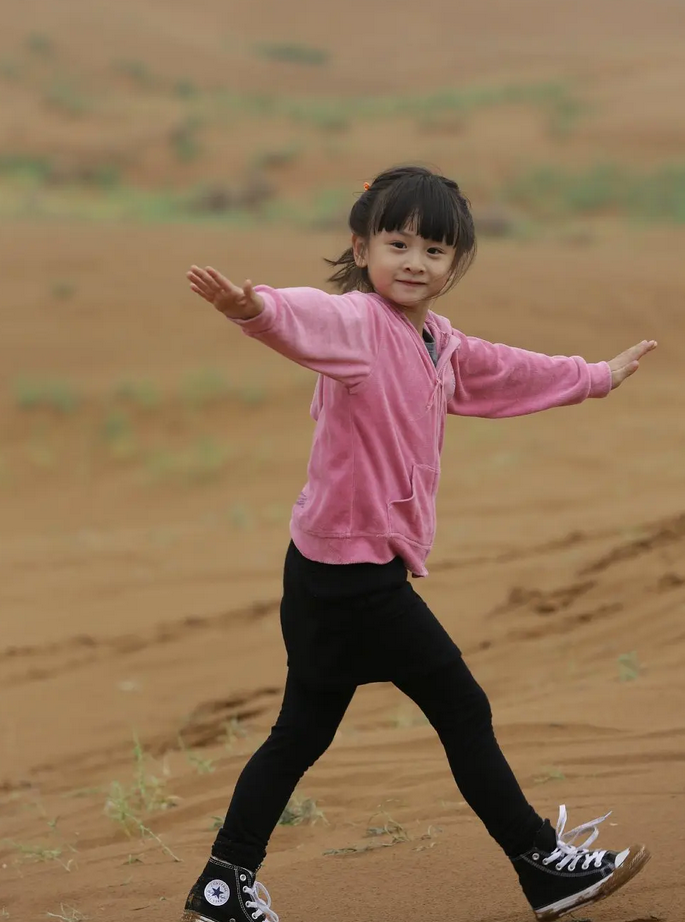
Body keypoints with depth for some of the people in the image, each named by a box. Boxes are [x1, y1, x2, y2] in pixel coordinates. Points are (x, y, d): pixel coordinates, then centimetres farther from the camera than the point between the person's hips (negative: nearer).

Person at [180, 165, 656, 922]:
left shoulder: (439, 345, 13)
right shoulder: (358, 322, -16)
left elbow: (509, 371, 32)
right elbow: (307, 319, -39)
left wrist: (598, 377, 46)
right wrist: (255, 306, -62)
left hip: (331, 574, 10)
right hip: (354, 571, -10)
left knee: (303, 731, 13)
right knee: (463, 709, 2)